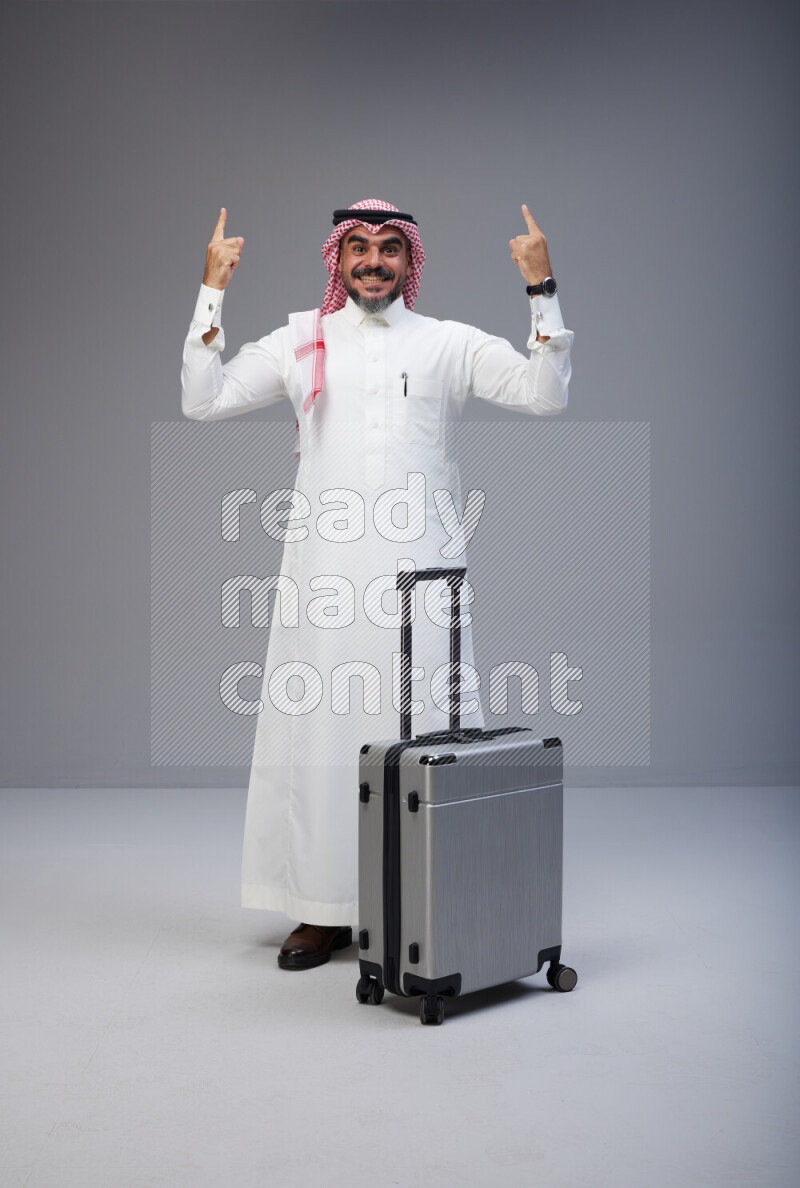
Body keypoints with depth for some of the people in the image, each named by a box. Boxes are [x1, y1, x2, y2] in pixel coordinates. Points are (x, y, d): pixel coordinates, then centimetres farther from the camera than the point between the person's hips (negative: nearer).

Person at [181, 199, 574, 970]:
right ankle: (323, 909, 12)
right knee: (321, 725, 2)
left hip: (421, 567, -1)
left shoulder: (449, 344, 11)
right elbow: (203, 400, 8)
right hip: (325, 568, 1)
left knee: (428, 729, -1)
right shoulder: (301, 343, 13)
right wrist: (213, 290, 4)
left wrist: (542, 289, -3)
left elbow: (545, 394, 3)